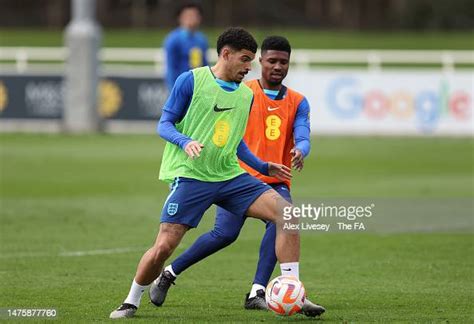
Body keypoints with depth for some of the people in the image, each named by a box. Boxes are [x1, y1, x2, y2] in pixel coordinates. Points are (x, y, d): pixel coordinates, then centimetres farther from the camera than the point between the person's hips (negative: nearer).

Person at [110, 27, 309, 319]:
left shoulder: (247, 95, 14)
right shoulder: (191, 81, -3)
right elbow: (165, 124, -3)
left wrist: (263, 167, 20)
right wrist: (185, 142, -22)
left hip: (230, 176, 5)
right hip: (191, 176, -5)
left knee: (286, 212, -14)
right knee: (163, 247, -12)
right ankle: (132, 301, 14)